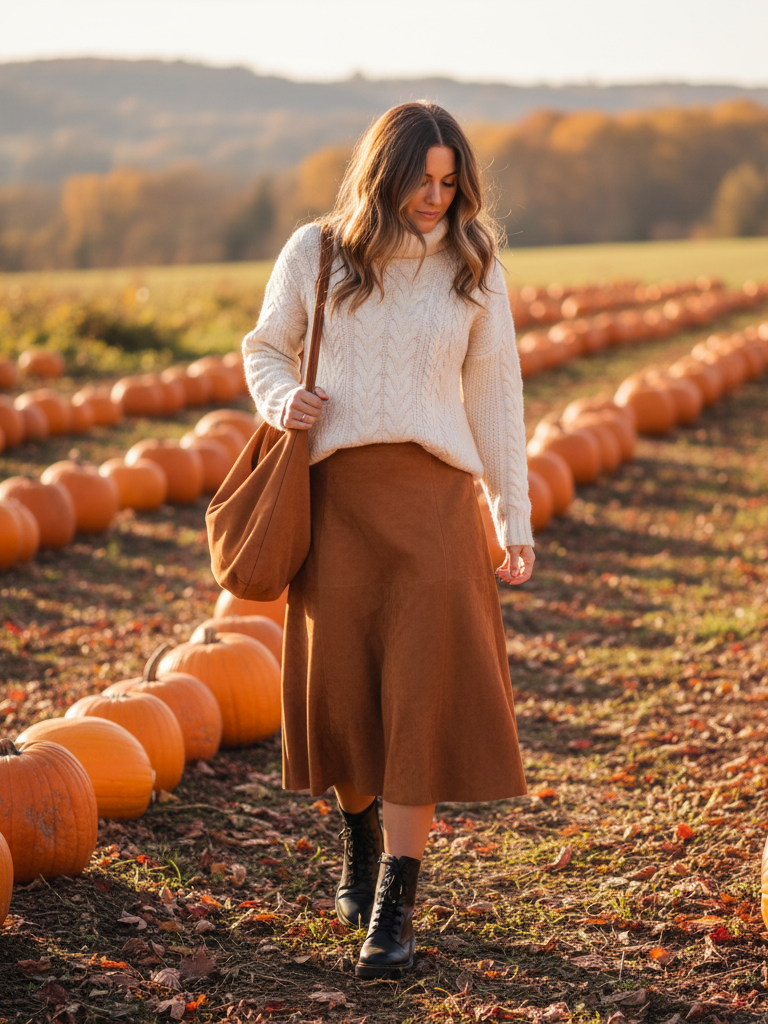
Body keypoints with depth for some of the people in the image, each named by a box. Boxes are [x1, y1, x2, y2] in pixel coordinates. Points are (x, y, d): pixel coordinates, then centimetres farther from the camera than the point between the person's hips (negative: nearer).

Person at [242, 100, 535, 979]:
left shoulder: (474, 265, 5)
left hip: (435, 494, -1)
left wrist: (516, 520, 7)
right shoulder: (315, 254, 4)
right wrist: (281, 401, -7)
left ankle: (394, 908, -4)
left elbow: (495, 395, 9)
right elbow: (266, 347, 17)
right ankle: (359, 829, 37)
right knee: (339, 687, 5)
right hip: (336, 493, 1)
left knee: (423, 696, -8)